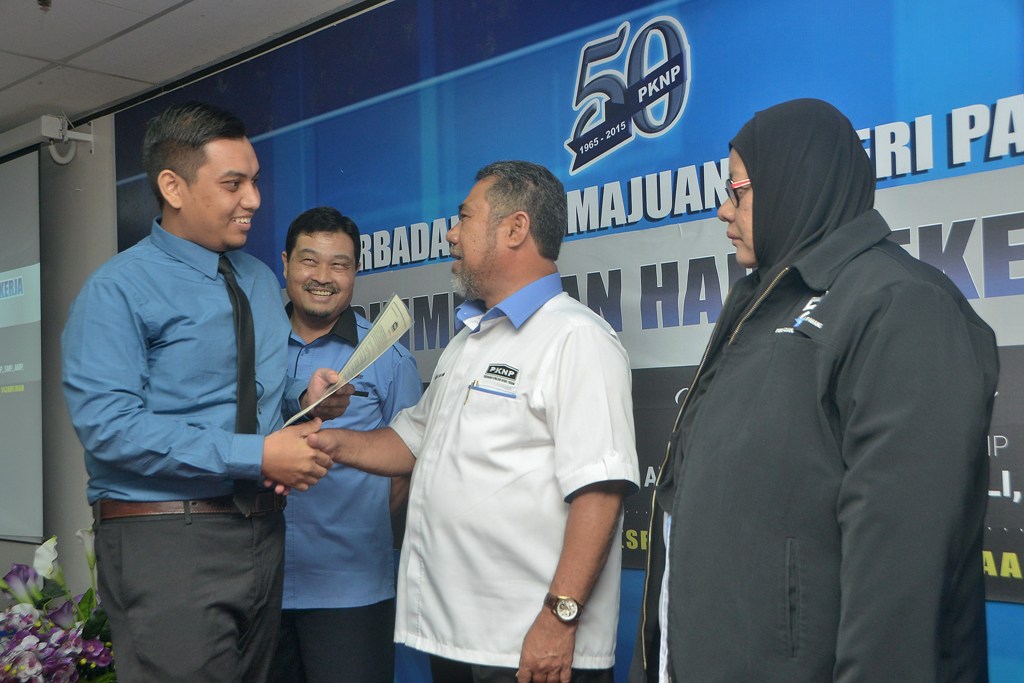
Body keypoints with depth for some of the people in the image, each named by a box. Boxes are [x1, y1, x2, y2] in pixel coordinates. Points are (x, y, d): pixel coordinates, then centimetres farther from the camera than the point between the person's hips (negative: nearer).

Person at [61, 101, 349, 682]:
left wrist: (306, 398, -2)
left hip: (262, 532, 7)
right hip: (167, 542, -7)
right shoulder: (119, 290, -9)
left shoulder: (261, 280, 13)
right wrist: (255, 455, -23)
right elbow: (109, 426, -20)